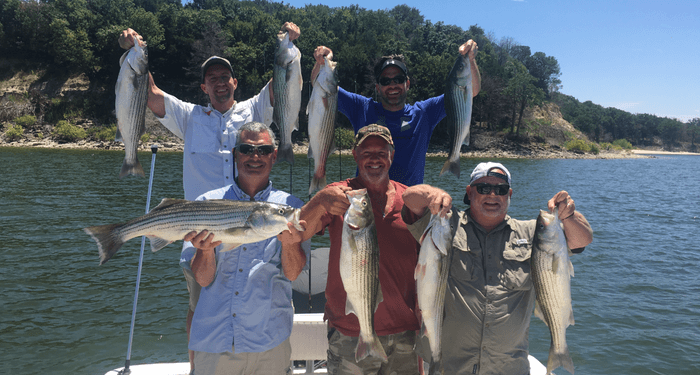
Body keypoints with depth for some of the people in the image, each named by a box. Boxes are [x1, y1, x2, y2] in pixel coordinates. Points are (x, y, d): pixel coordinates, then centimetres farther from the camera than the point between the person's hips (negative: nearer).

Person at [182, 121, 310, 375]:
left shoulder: (289, 207, 0)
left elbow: (292, 274, -7)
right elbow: (203, 280, -3)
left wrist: (290, 243, -26)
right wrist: (205, 249, -23)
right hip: (212, 338, 1)